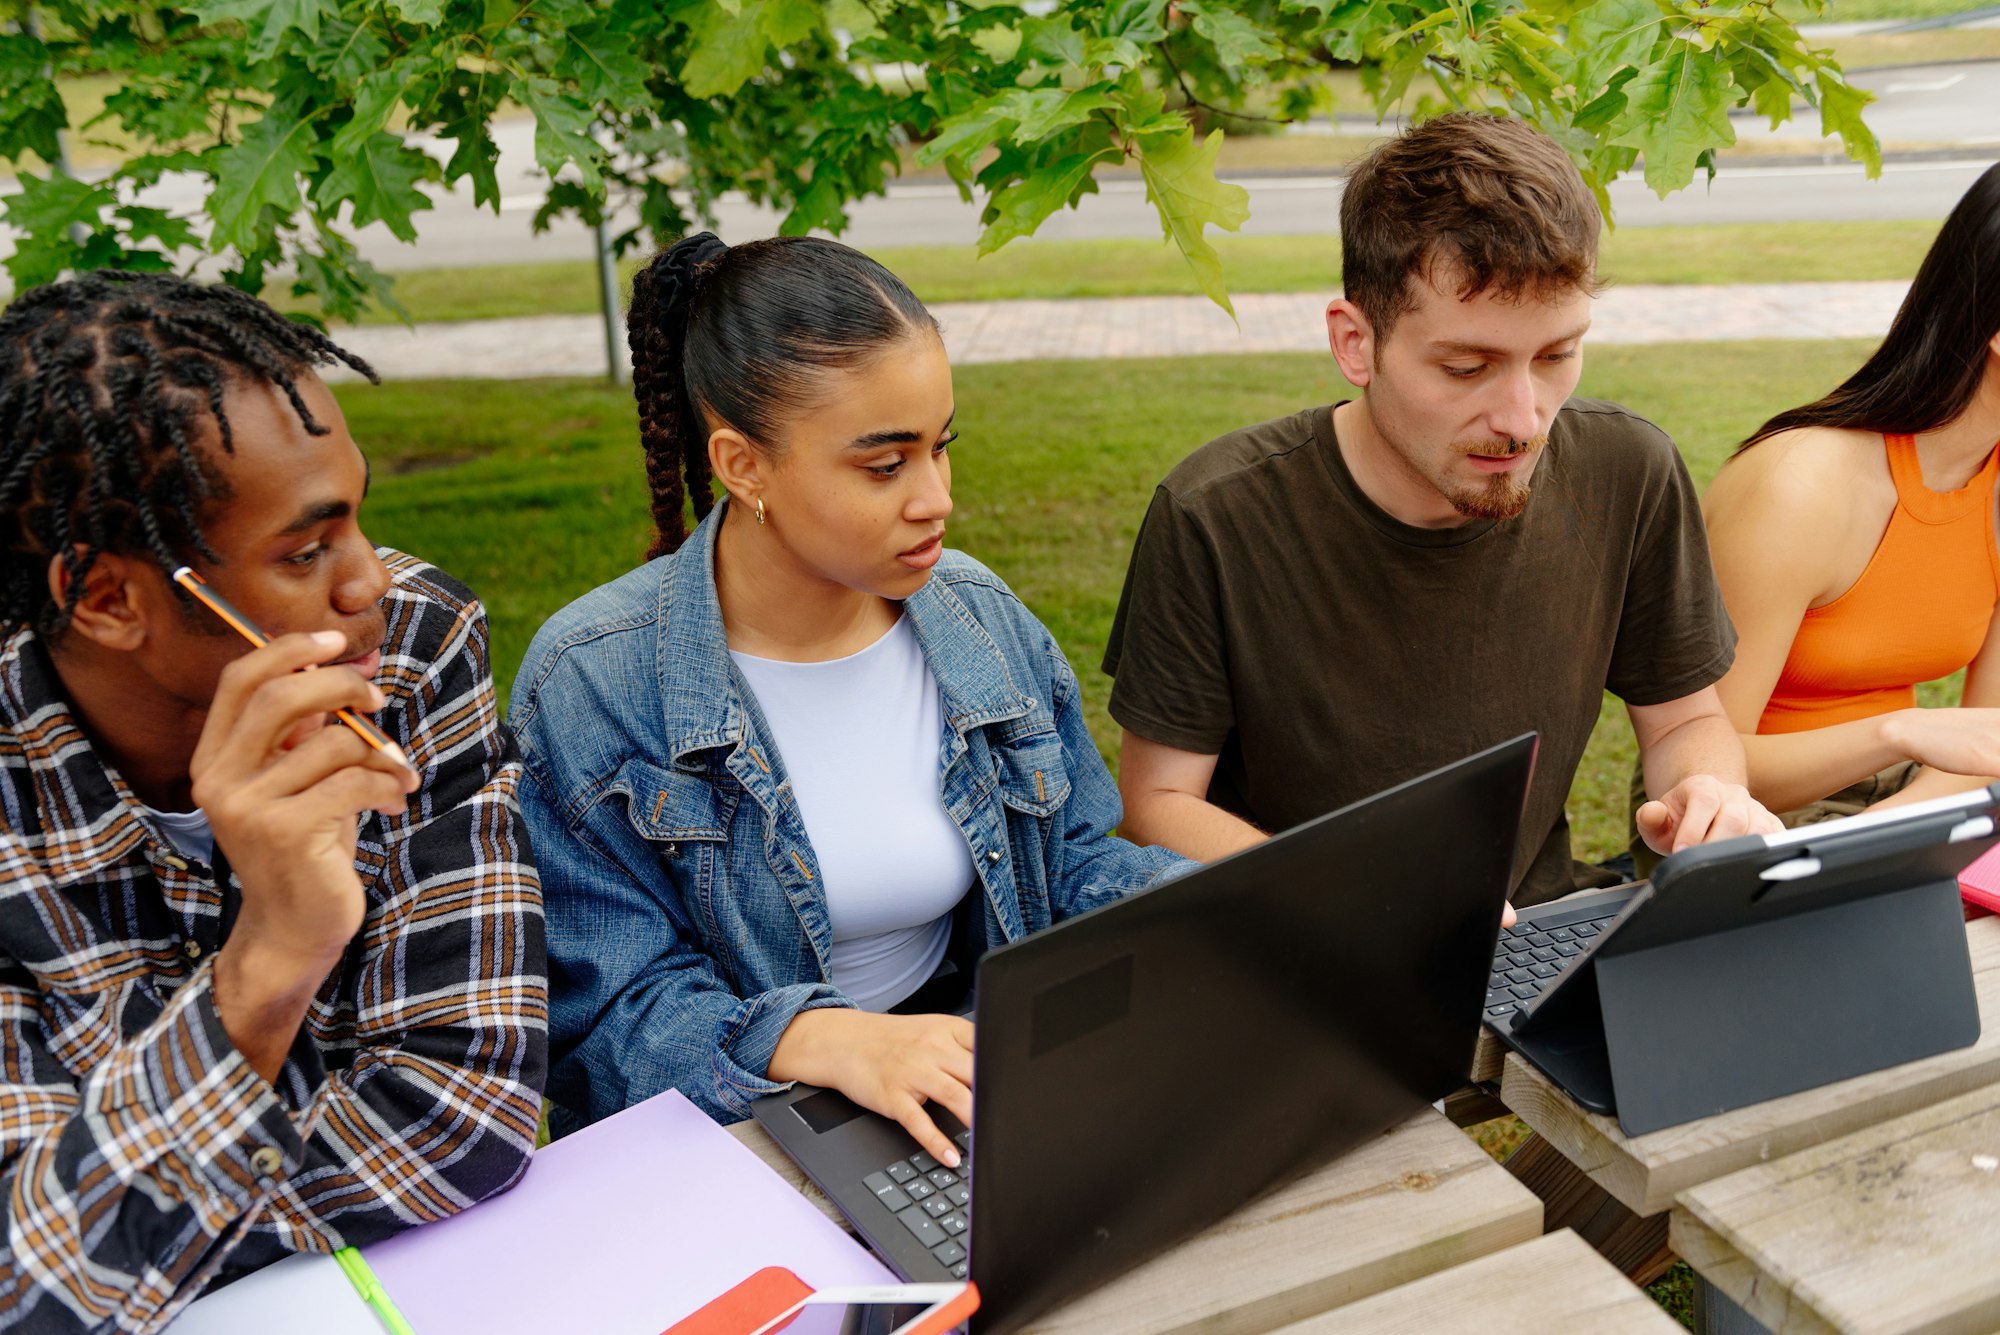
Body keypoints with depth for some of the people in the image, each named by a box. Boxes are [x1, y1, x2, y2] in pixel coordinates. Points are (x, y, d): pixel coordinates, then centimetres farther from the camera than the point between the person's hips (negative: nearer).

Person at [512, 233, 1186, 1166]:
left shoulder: (983, 619, 1)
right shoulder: (594, 685, -15)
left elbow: (1077, 863, 9)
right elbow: (607, 1011, -15)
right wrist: (827, 1042, -33)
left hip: (975, 1091, 5)